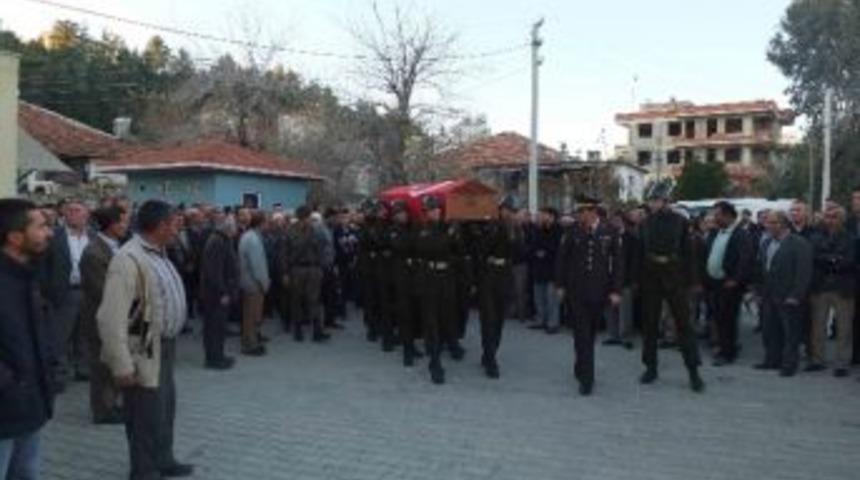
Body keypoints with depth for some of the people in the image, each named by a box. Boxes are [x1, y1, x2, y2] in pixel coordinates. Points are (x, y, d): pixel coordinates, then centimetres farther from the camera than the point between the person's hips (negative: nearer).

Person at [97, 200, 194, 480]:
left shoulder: (158, 253, 8)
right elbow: (112, 318, -25)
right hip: (143, 352, -9)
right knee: (146, 416, 5)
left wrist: (170, 342, 13)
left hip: (164, 347, 9)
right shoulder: (128, 259, -22)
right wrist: (122, 365, -25)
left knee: (166, 408, 22)